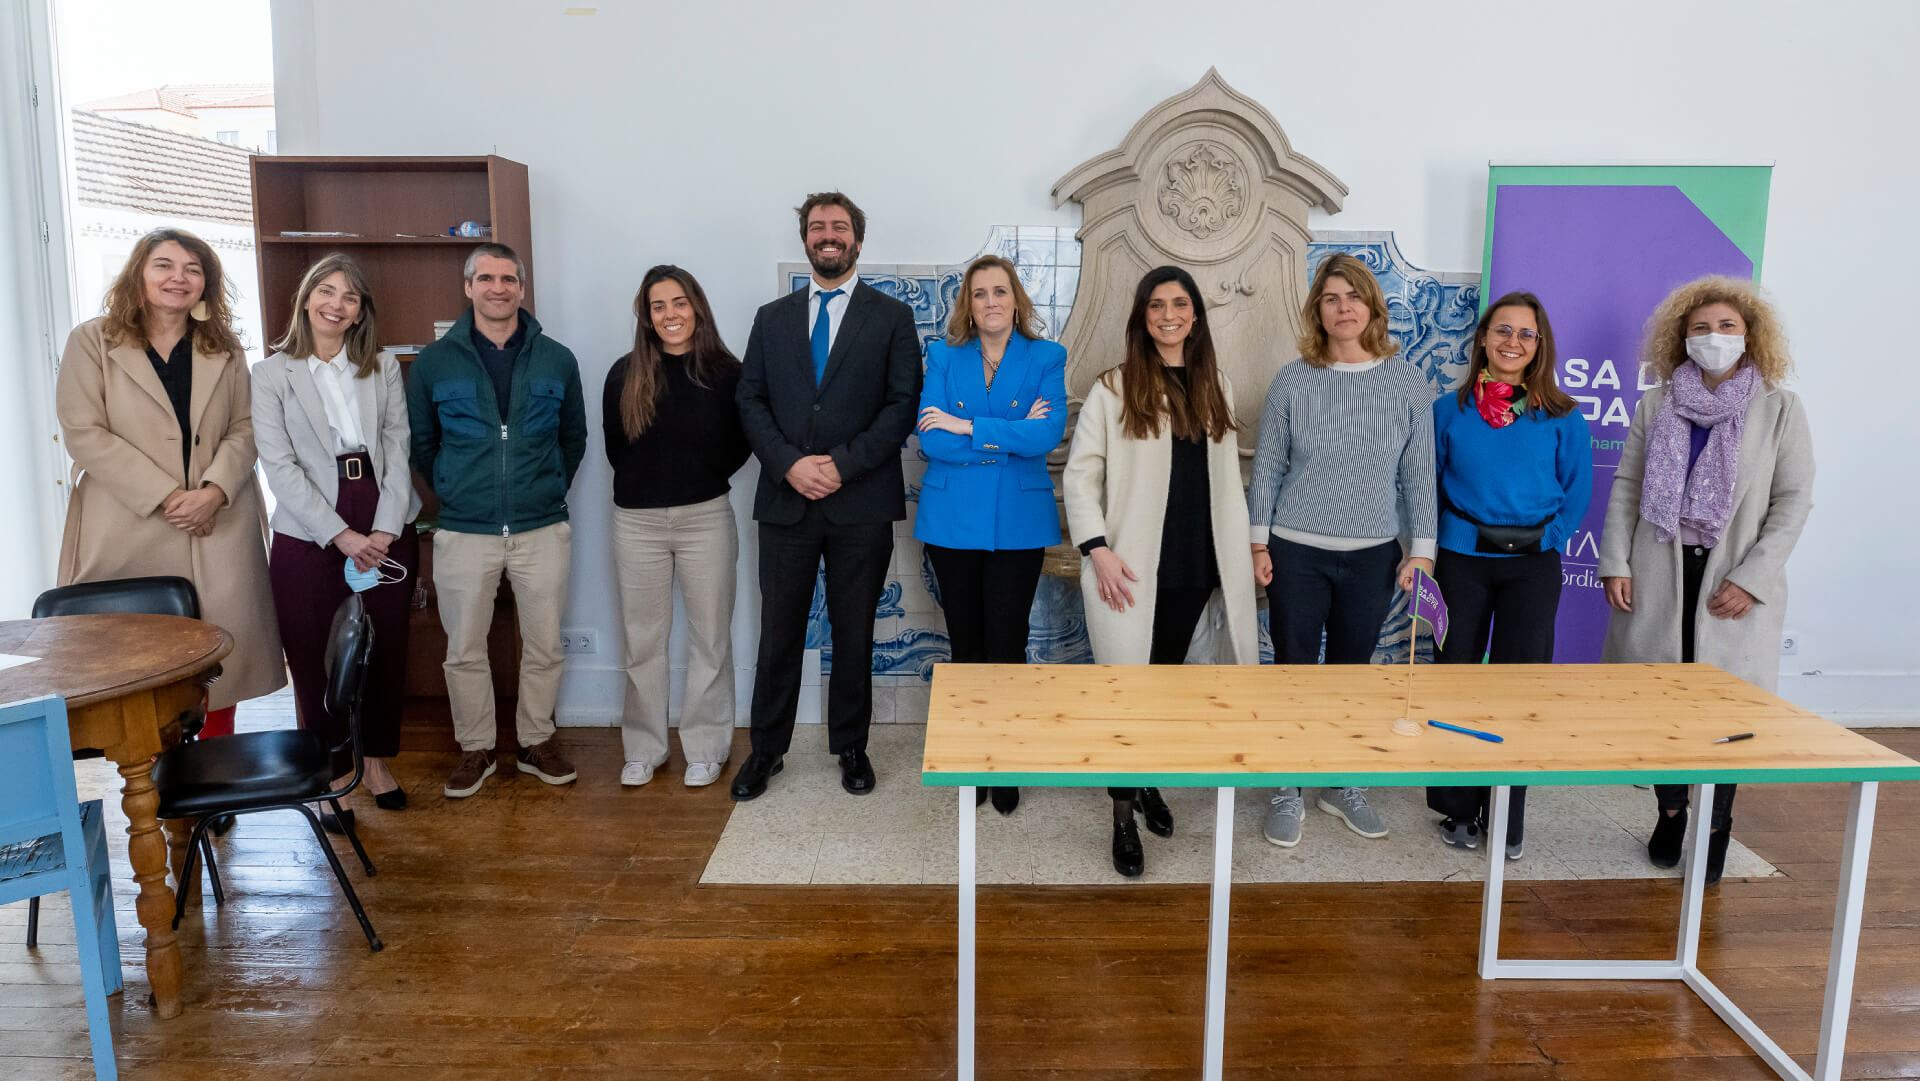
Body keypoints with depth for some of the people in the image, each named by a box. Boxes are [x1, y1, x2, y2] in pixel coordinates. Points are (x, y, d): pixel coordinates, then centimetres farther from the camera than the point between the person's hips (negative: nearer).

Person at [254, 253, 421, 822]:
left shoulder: (383, 368, 9)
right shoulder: (271, 374, 2)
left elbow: (398, 449, 2)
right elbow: (280, 466, -6)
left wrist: (385, 529, -10)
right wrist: (341, 535, -13)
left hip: (386, 534, 2)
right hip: (309, 535, -2)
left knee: (386, 651, 7)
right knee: (315, 659, 3)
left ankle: (378, 763, 24)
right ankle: (335, 774, 18)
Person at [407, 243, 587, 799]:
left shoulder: (557, 360, 4)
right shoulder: (434, 362, 2)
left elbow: (574, 437, 15)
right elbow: (420, 442, 12)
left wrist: (551, 488, 9)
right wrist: (453, 491, 9)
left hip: (542, 529, 1)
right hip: (464, 533, 0)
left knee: (544, 646, 8)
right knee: (464, 650, 7)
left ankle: (536, 742, 25)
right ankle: (475, 749, 24)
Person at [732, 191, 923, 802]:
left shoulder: (892, 317, 4)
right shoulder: (772, 318, 13)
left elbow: (903, 404, -4)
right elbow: (751, 402, 6)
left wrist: (843, 464, -13)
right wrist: (790, 464, -10)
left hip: (861, 504, -2)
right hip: (785, 500, 2)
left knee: (854, 632, 9)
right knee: (779, 632, 8)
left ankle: (850, 747, 24)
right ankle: (766, 750, 22)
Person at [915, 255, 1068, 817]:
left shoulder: (1046, 358, 3)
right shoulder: (944, 356, 6)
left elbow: (1049, 434, -14)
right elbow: (930, 439, -7)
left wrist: (968, 426, -13)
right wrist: (1008, 436, -13)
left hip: (1018, 522, -1)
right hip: (952, 520, 2)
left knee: (1006, 643, -1)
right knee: (966, 641, 8)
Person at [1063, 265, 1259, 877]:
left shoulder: (1215, 387, 10)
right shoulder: (1114, 388, -4)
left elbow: (1228, 476, 15)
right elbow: (1081, 472, -5)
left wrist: (1241, 549, 11)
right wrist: (1096, 548, -14)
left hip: (1196, 566, 4)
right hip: (1132, 569, -4)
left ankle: (1149, 781, 35)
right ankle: (1124, 819, 11)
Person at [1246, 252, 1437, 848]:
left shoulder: (1407, 383, -1)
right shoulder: (1292, 381, -3)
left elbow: (1419, 472, 3)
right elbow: (1267, 467, 1)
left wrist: (1421, 549, 0)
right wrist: (1259, 542, -2)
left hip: (1373, 557, 1)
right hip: (1296, 553, -1)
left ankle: (1342, 786, 30)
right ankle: (1288, 792, 20)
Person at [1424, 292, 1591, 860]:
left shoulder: (1562, 418, 0)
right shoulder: (1450, 410, 1)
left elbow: (1576, 492, 7)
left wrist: (1545, 540, -1)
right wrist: (1433, 544, 1)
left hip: (1532, 564, 0)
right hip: (1462, 559, 1)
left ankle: (1507, 820, 15)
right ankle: (1457, 808, 20)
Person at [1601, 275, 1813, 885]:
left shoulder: (1779, 409, 2)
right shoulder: (1657, 405, 7)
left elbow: (1793, 502, -1)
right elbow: (1626, 486, 7)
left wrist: (1752, 579, -10)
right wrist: (1616, 563, -3)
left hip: (1737, 584, -2)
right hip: (1659, 577, 2)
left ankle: (1715, 829, 18)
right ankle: (1670, 815, 25)